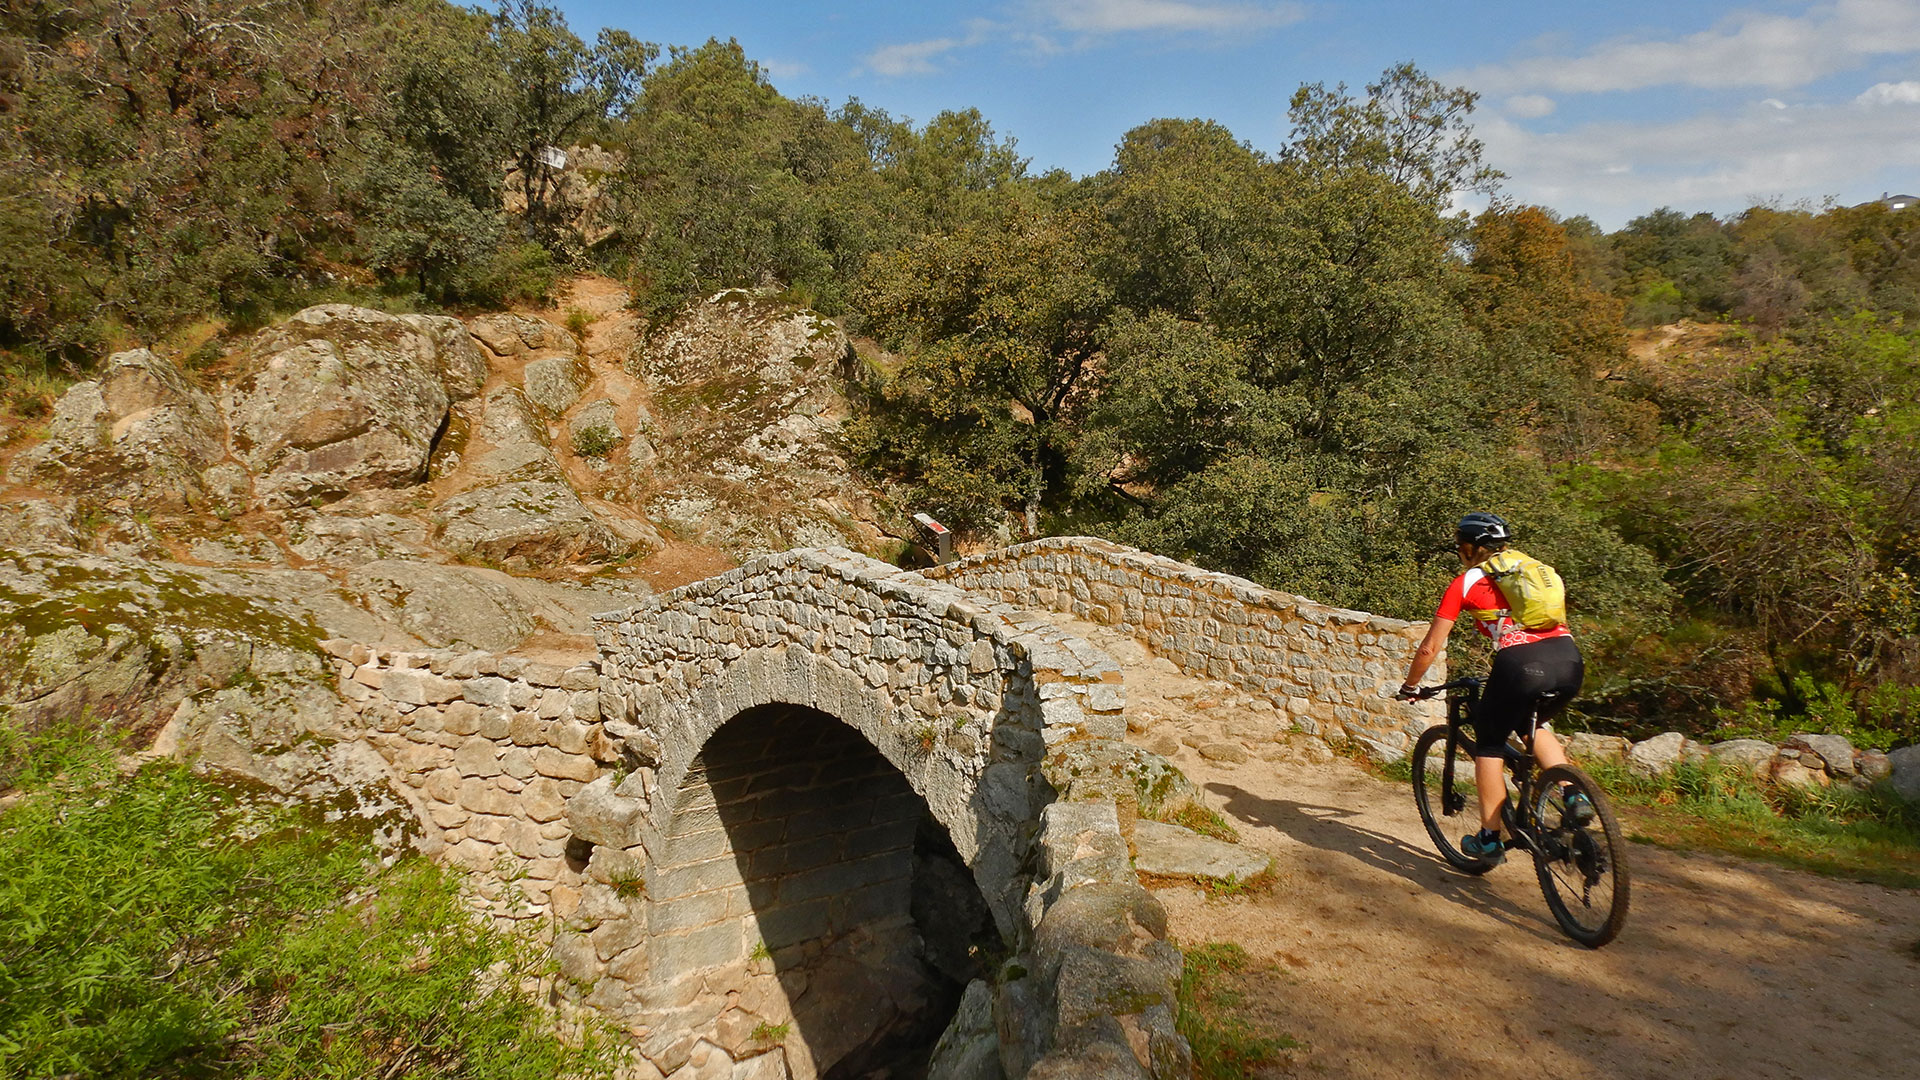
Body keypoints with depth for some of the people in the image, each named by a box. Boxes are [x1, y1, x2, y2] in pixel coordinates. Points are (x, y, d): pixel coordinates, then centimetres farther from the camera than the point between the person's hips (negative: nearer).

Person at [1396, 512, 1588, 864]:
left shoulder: (1464, 583, 14)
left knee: (1488, 745, 17)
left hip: (1521, 663, -5)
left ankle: (1490, 839, 18)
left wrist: (1409, 686, 30)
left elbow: (1430, 648, 13)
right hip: (1570, 661, 5)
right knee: (1533, 726, 33)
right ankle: (1574, 798, 14)